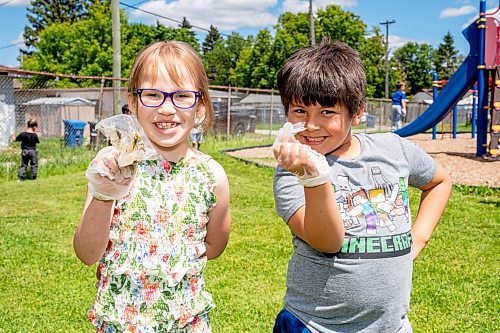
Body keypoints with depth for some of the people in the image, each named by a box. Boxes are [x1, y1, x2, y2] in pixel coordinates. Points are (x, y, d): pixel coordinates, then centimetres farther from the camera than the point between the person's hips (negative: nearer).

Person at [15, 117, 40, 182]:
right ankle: (34, 178, 10)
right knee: (34, 165, 9)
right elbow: (37, 142, 2)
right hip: (33, 151, -2)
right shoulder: (34, 135, -11)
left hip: (24, 151, 2)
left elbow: (16, 139, 2)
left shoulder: (23, 134, -7)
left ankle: (20, 178, 3)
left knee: (23, 165, 10)